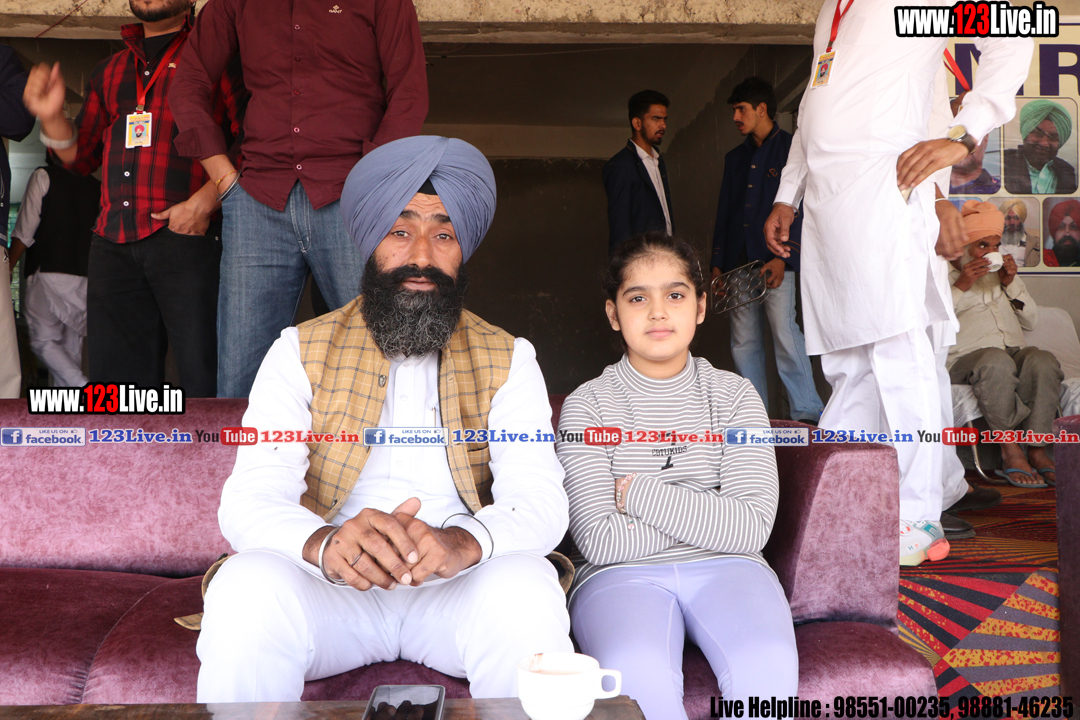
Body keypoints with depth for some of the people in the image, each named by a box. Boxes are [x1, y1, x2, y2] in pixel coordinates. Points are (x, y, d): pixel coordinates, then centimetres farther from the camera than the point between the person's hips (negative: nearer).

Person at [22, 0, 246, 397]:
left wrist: (205, 201, -14)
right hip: (113, 242, 6)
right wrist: (52, 116, 9)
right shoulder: (107, 72, 25)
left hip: (186, 235, -6)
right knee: (115, 374, 7)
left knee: (207, 378, -11)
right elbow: (82, 156, 27)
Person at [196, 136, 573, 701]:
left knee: (525, 590, -31)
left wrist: (462, 542, -32)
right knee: (246, 589, -31)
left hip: (458, 587, 1)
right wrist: (326, 544, -31)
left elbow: (540, 502, -7)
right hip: (332, 586, 0)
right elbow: (248, 499, -7)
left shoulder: (508, 360, 7)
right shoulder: (299, 353, 6)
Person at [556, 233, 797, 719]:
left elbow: (752, 527, -5)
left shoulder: (735, 396, 7)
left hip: (723, 568, 2)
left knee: (768, 666, -29)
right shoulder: (588, 405, 2)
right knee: (635, 675, -33)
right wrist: (708, 514, -6)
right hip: (622, 575, -1)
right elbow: (599, 541, -9)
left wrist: (639, 495, -8)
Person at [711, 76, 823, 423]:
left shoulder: (792, 148, 3)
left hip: (775, 261, -6)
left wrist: (784, 258, -15)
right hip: (737, 262, 6)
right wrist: (717, 264, 12)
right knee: (743, 340, 4)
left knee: (784, 331, -14)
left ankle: (807, 412, -8)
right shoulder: (735, 158, 21)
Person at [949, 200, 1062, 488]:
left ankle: (1037, 450, -30)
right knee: (996, 361, -40)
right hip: (967, 357, -4)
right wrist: (960, 287, -8)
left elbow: (1031, 321, 24)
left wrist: (1011, 283, 11)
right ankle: (1010, 450, -31)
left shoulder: (1000, 275, 31)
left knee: (1043, 360, -31)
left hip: (1015, 353, 5)